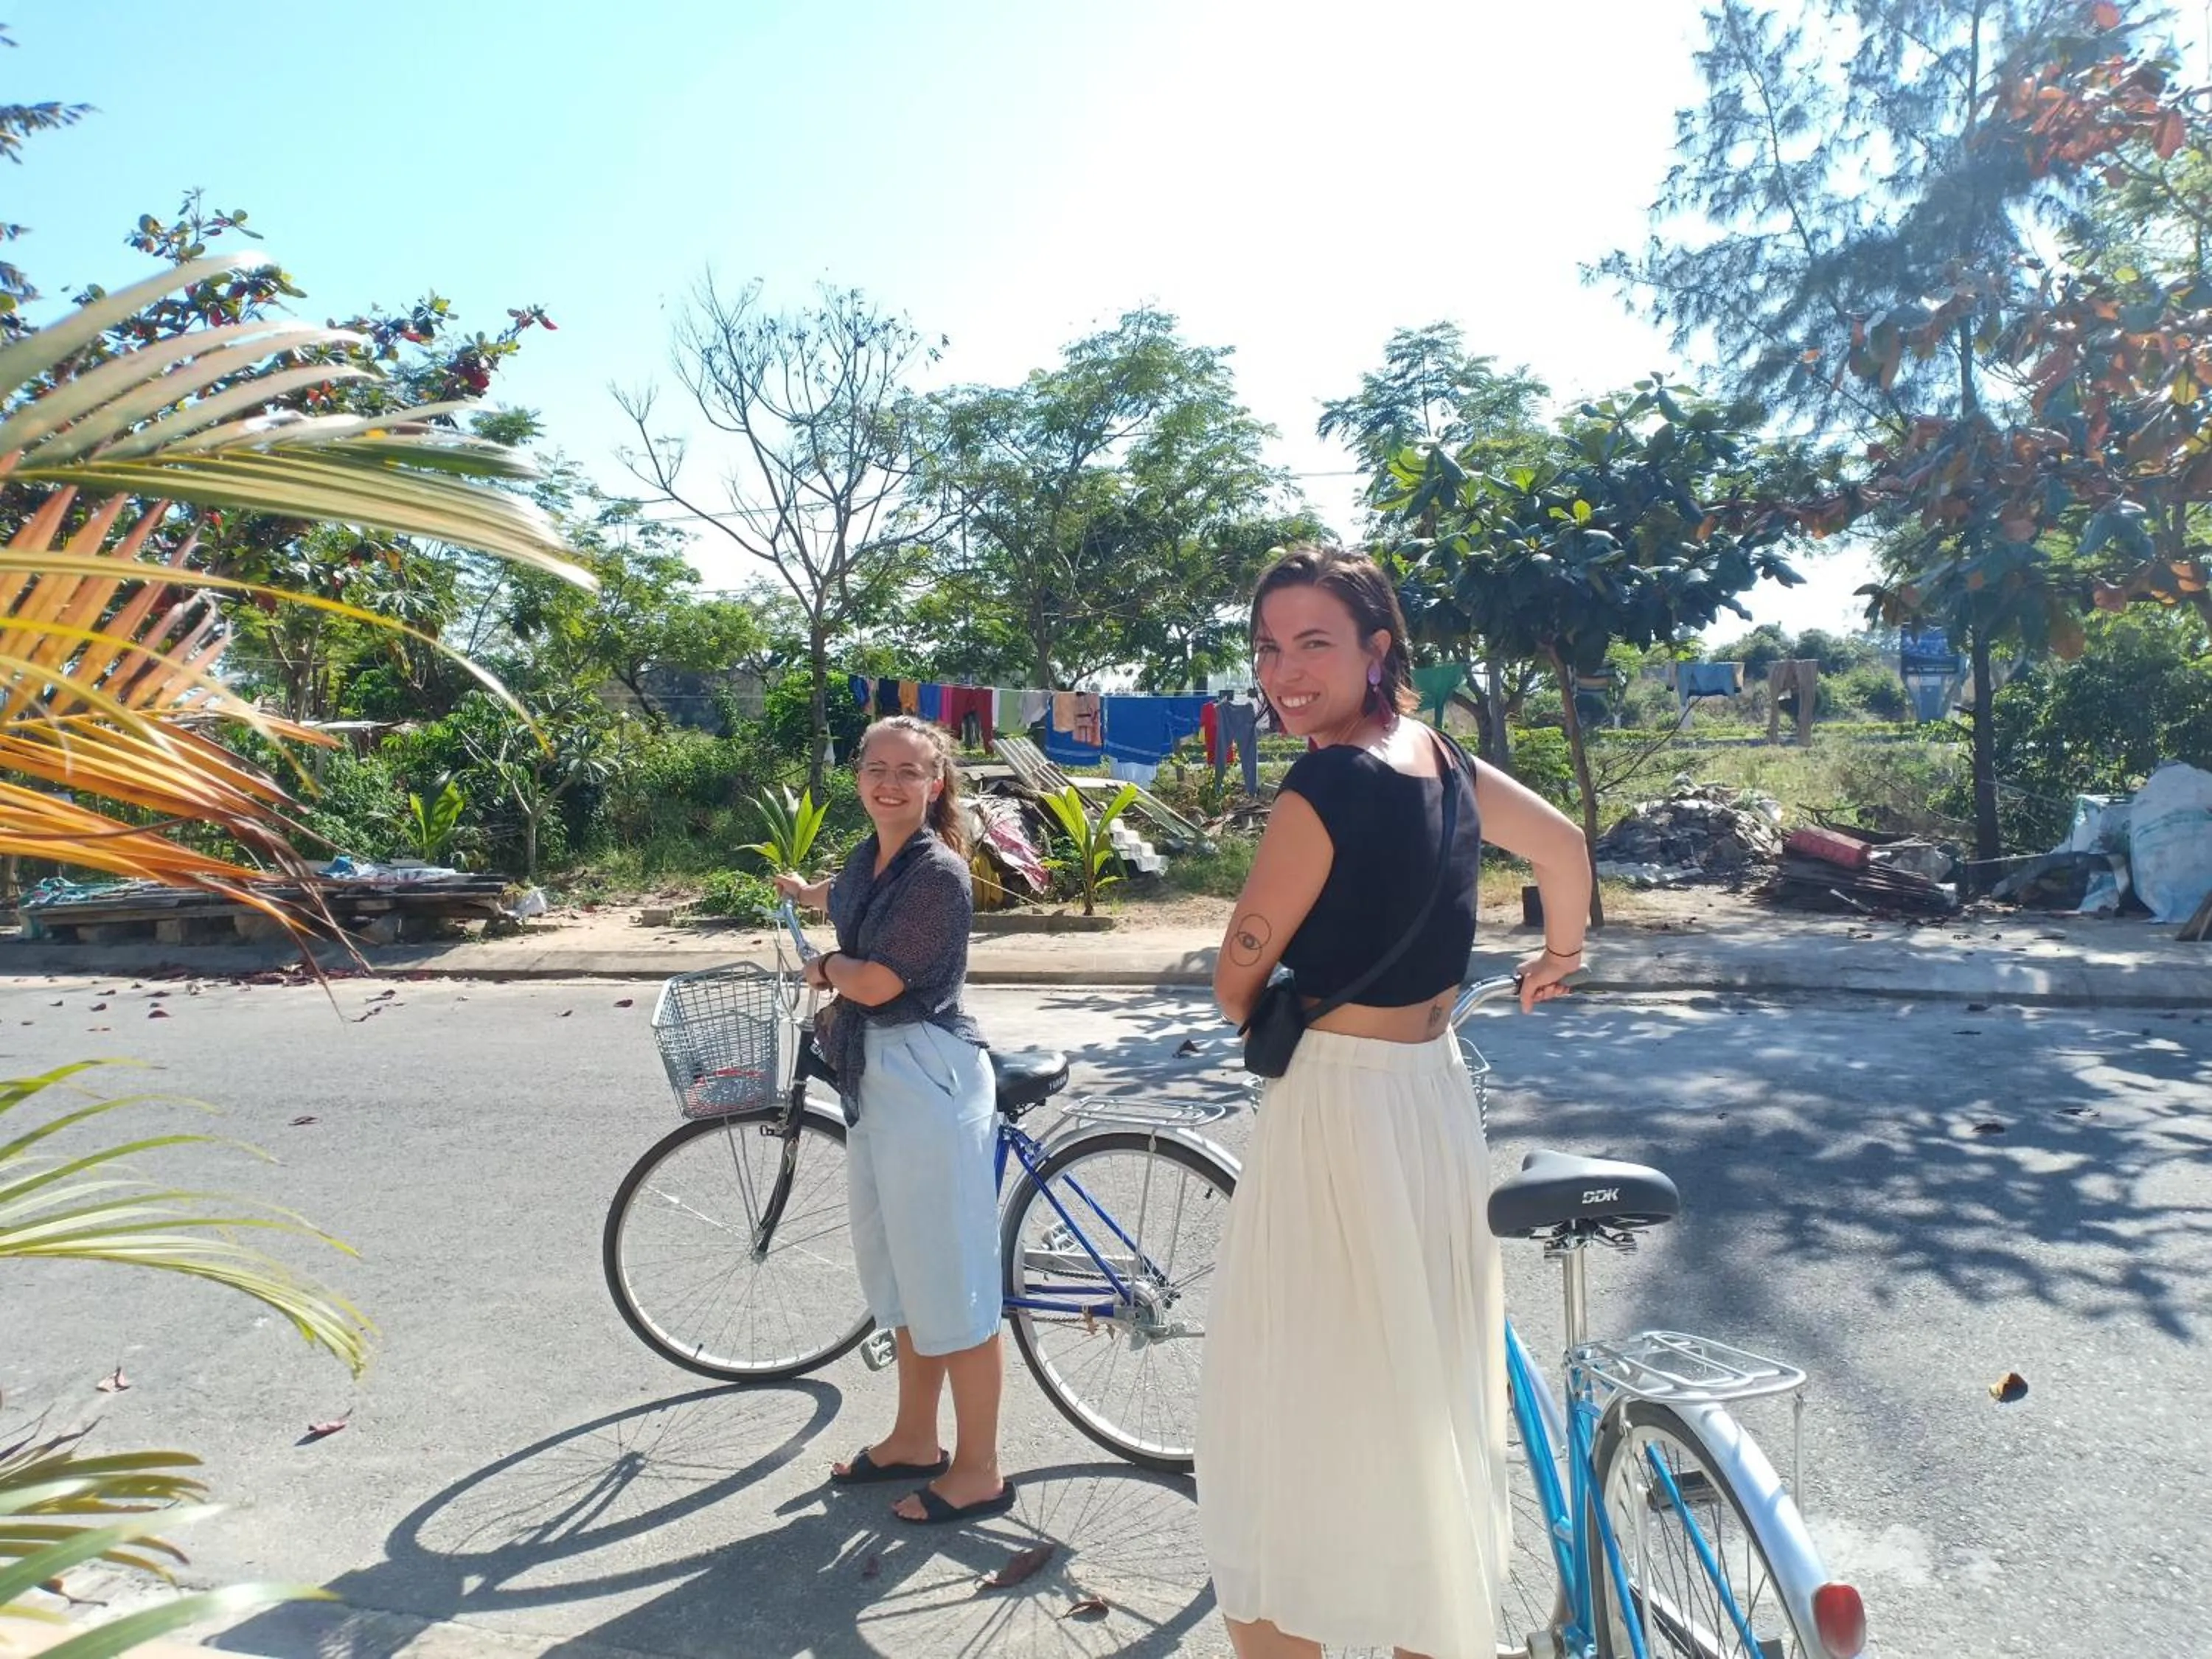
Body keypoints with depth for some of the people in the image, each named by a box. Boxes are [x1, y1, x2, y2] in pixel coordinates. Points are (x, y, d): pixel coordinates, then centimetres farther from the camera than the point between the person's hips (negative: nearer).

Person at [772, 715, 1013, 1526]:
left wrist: (823, 967, 2)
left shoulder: (938, 872, -17)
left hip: (927, 1076, -9)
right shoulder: (868, 858, 10)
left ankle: (978, 1471, 14)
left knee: (951, 1278, 0)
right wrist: (803, 891, 58)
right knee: (902, 1270, 20)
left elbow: (876, 982, -20)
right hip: (874, 1076, 9)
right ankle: (914, 1439, 36)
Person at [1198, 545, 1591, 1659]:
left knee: (1298, 1410, 7)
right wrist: (1559, 957, 34)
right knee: (1424, 1389, 22)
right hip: (1437, 1089, 9)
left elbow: (1237, 984, -11)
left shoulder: (1326, 787, -20)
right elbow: (1564, 845, 20)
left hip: (1337, 1109, -9)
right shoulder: (1436, 755, 4)